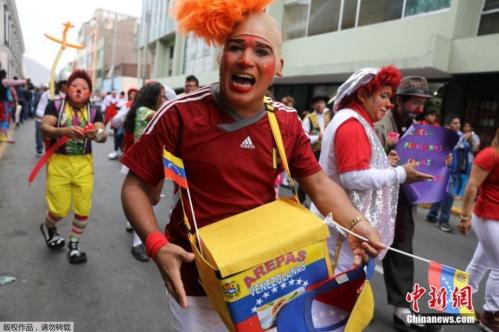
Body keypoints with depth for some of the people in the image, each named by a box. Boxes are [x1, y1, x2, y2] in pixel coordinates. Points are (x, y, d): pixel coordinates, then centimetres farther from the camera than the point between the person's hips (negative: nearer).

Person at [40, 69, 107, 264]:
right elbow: (44, 128, -14)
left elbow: (103, 136, -11)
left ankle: (74, 245, 26)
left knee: (83, 208, 3)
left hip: (83, 164, 2)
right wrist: (65, 131, -33)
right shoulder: (55, 106, -2)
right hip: (59, 162, -2)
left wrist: (98, 134, -35)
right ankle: (47, 227, 39)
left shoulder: (94, 112, 1)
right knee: (60, 209, 2)